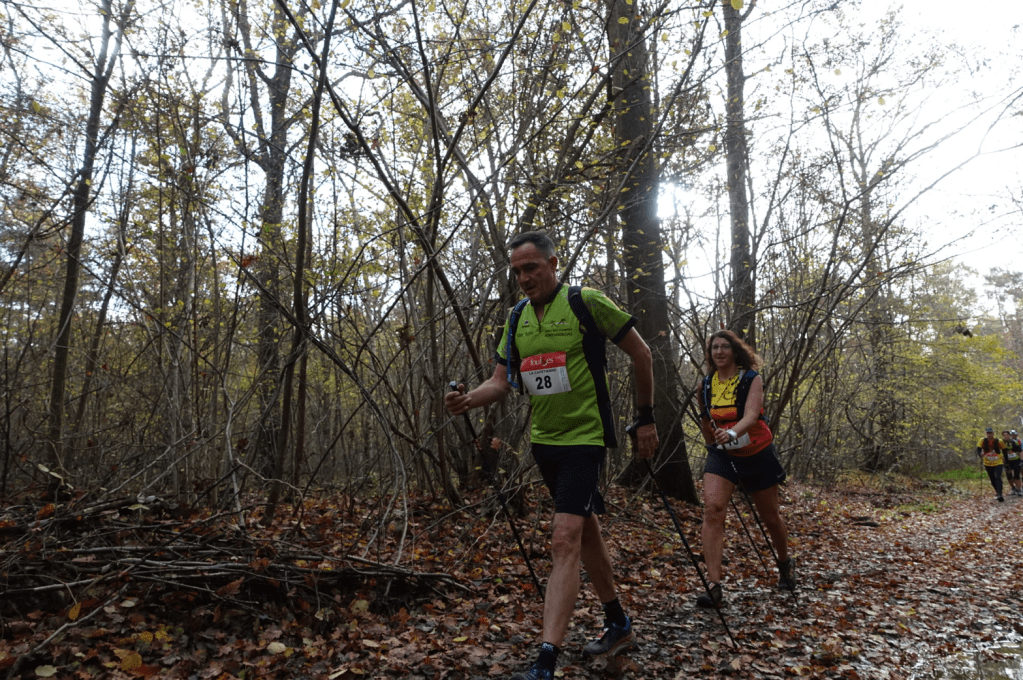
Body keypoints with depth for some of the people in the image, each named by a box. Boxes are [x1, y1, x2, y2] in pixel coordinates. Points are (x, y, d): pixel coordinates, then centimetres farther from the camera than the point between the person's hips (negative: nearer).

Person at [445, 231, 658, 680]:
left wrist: (646, 418, 0)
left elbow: (640, 354, -3)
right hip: (543, 440, 7)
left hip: (584, 437, -7)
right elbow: (501, 381, 7)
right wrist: (467, 400, -14)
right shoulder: (517, 319, 7)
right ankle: (618, 626, 36)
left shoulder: (587, 303, -11)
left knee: (565, 540, -16)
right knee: (585, 532, 18)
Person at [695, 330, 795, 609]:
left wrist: (732, 433, -47)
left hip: (757, 454, -2)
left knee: (770, 517, 15)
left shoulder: (752, 379, -12)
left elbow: (751, 415, -29)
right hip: (722, 455, 2)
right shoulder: (706, 385, -1)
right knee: (712, 508, -22)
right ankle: (714, 587, -23)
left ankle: (785, 563, 48)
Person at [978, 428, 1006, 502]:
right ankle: (998, 493, 34)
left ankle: (1000, 495, -22)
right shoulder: (982, 440, -8)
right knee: (992, 480, 11)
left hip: (998, 463, -2)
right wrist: (980, 455, -30)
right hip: (988, 464, 2)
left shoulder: (999, 441, -10)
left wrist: (1005, 458, 6)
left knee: (998, 478, -19)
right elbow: (978, 449, -11)